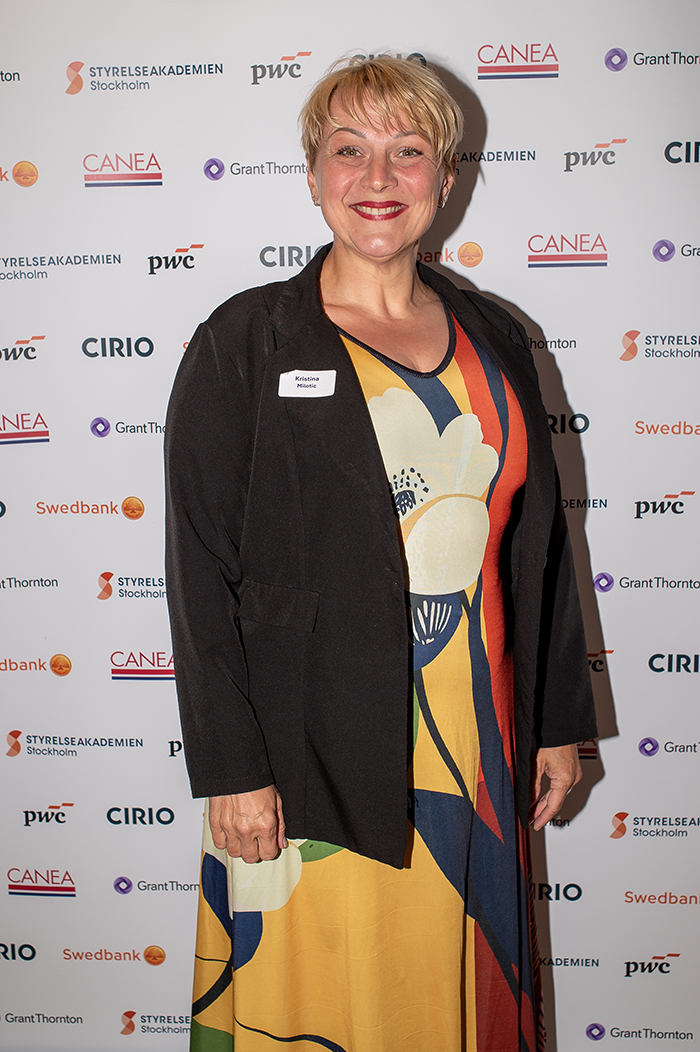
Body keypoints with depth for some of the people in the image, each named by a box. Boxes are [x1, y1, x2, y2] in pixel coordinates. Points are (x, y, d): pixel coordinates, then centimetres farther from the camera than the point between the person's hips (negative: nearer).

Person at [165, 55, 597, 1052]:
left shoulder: (495, 340, 7)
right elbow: (201, 570, -8)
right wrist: (232, 767, -11)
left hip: (474, 747, 4)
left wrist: (561, 719, 10)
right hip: (313, 755, -3)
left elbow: (539, 541, 11)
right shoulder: (245, 344, -5)